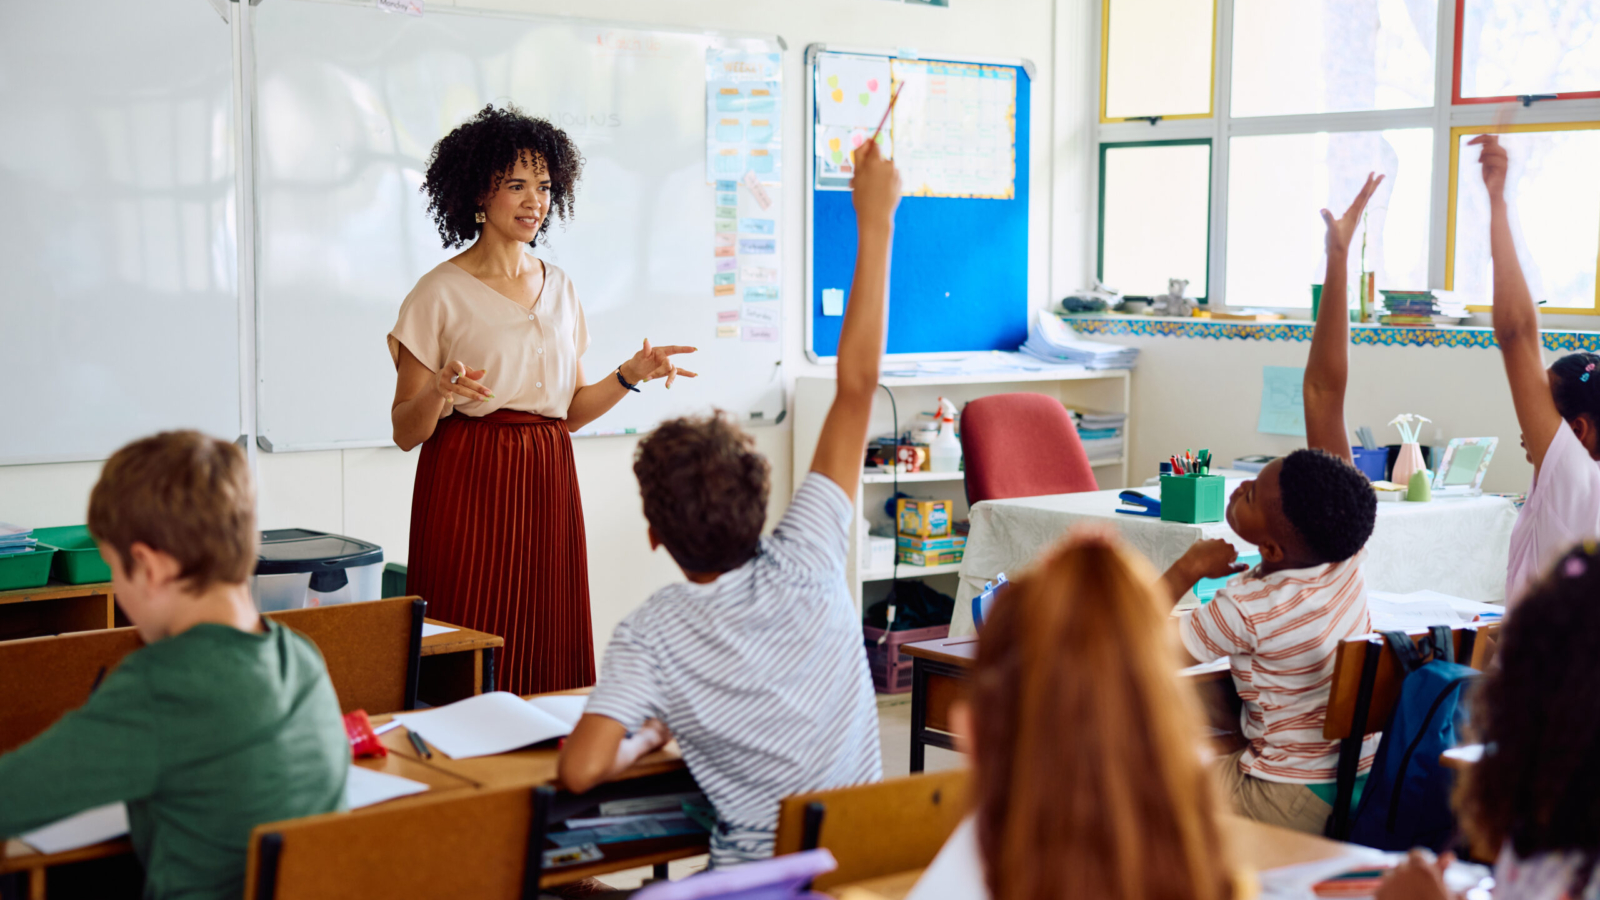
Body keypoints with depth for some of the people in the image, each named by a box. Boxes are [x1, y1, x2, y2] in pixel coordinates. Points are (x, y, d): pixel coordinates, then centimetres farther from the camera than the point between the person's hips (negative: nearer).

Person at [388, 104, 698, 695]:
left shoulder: (559, 288, 12)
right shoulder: (441, 293, -4)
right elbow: (406, 431, -5)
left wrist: (630, 375, 4)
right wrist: (439, 392, -24)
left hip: (547, 485, 5)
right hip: (468, 485, -5)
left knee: (551, 657, 4)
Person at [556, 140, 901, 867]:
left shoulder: (651, 635, -17)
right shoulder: (803, 568, -12)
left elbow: (580, 768, -27)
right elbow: (857, 385, -9)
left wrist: (643, 740, -3)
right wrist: (875, 222, -6)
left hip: (757, 874, -2)